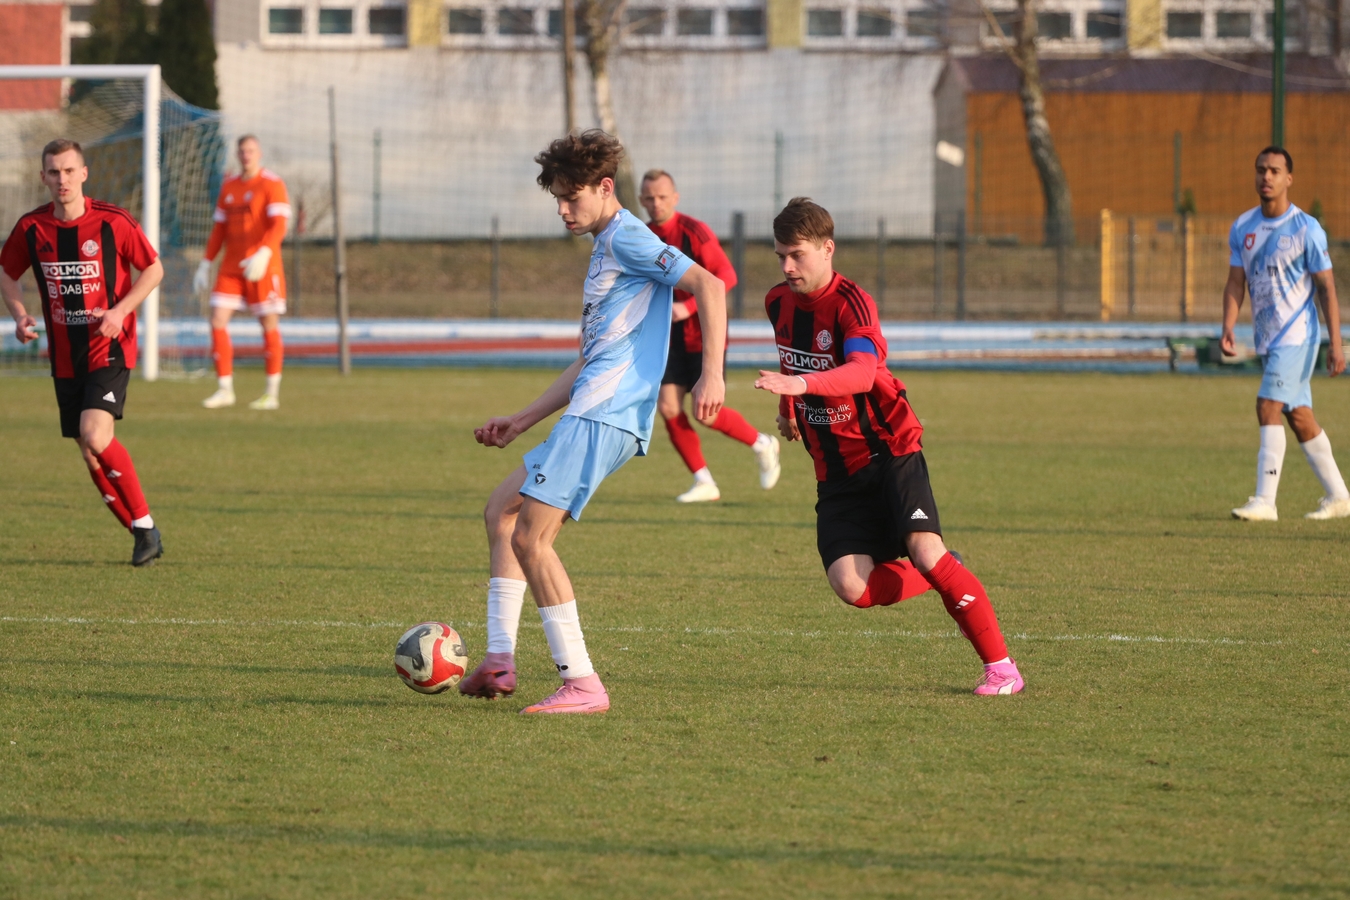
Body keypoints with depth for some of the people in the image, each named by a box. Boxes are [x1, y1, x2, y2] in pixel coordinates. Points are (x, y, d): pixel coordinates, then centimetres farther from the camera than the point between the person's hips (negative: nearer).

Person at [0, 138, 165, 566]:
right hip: (64, 358, 5)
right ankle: (143, 536, 17)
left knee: (95, 436, -23)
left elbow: (153, 269, 0)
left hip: (109, 350, -5)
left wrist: (120, 310, -14)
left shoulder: (113, 222, -10)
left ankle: (145, 525, -9)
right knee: (89, 455, 4)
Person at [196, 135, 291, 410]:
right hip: (230, 268, 6)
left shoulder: (272, 184, -6)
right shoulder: (229, 186, 14)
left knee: (269, 323, -1)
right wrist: (206, 263, 13)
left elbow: (279, 225, -16)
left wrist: (264, 253, -31)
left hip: (262, 266, -6)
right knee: (217, 320, -4)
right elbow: (219, 228, 19)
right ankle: (225, 389, 2)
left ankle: (272, 393, 6)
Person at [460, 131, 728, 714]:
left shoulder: (627, 238, -7)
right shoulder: (603, 250, 25)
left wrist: (711, 373, -27)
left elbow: (707, 285, -19)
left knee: (530, 536, -15)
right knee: (501, 510, 19)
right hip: (591, 411, 11)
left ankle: (581, 685, -16)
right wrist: (523, 421, 31)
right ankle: (499, 661, 14)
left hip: (603, 416, -11)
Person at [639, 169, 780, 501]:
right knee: (667, 406, -8)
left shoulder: (695, 232, -14)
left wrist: (688, 307, -26)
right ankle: (704, 482, 3)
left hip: (703, 333, -6)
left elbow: (726, 275, -19)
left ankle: (762, 445, 19)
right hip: (670, 336, 6)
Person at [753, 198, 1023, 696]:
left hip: (889, 450, -6)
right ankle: (943, 578, 14)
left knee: (924, 550, -24)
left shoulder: (851, 302, -18)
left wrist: (801, 384, -53)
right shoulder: (778, 303, 4)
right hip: (835, 468, 6)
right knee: (852, 587, -14)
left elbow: (862, 371, -39)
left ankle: (1001, 666, -14)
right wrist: (788, 407, 30)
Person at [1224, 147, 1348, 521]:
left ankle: (1265, 501, -18)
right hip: (1266, 337, 7)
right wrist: (1228, 329, -8)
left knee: (1268, 408, -17)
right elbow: (1236, 282, 8)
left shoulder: (1306, 229, -9)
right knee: (1299, 417, 11)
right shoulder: (1242, 227, 7)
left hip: (1297, 334, -7)